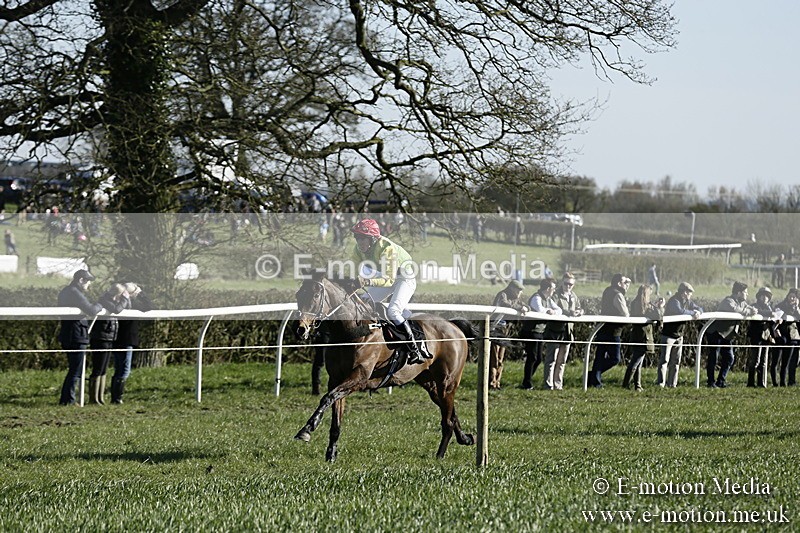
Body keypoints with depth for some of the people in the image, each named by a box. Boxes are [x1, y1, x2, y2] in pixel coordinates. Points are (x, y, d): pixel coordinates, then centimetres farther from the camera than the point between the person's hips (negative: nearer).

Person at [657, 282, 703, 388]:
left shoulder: (687, 301, 7)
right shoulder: (674, 301, -18)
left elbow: (699, 308, 12)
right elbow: (680, 311, -35)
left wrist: (698, 312, -12)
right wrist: (692, 313, -22)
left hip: (679, 335, 8)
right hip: (668, 334, -8)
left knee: (676, 361, 10)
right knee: (664, 360, -11)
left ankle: (672, 383, 16)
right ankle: (660, 383, -12)